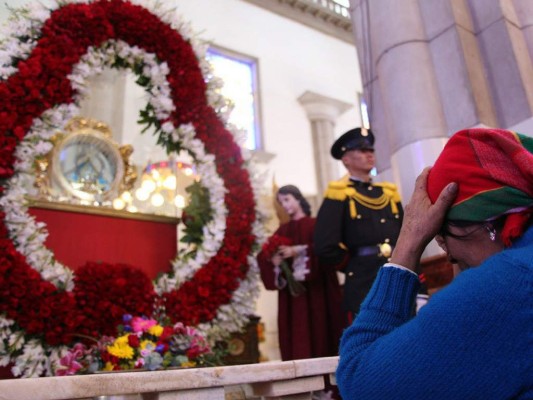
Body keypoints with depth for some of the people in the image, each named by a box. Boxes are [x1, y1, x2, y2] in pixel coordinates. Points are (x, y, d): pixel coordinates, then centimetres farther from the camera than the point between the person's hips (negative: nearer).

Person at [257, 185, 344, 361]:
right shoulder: (282, 230, 15)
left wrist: (298, 250, -20)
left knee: (318, 328, -4)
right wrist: (273, 259, -16)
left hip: (315, 288, -3)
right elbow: (263, 255, 5)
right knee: (296, 332, 0)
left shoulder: (316, 225, 4)